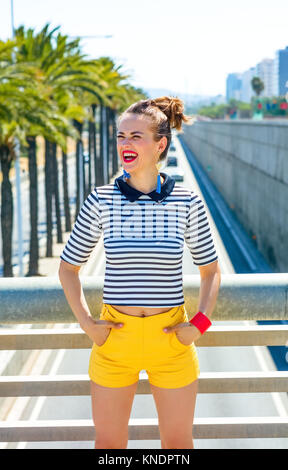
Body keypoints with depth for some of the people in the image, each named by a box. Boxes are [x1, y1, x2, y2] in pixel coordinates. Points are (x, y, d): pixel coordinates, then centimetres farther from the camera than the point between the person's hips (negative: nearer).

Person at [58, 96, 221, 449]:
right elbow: (68, 267, 6)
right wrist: (87, 323, -3)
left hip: (171, 338, 0)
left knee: (178, 441, 13)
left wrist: (200, 323, -4)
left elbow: (210, 269, 8)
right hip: (115, 337, 0)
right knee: (108, 443, 12)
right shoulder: (101, 201, -5)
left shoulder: (187, 202, -5)